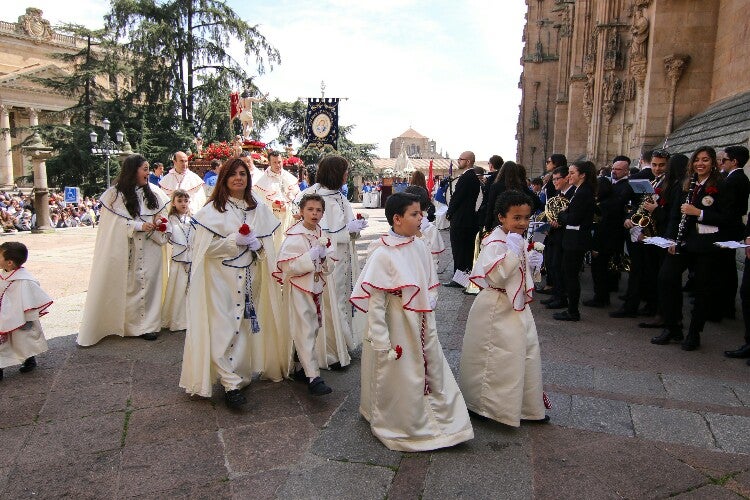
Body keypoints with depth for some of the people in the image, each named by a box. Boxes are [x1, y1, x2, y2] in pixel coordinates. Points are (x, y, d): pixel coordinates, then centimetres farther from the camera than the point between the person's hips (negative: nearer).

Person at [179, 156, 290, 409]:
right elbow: (205, 246, -10)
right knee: (225, 329, -5)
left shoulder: (258, 208, 9)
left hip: (250, 277, 4)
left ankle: (243, 372, 24)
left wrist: (257, 244, -9)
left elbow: (268, 244, 12)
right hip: (222, 278, -4)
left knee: (247, 325, 9)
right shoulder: (213, 209, -4)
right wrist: (235, 240, -17)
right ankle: (231, 383, 1)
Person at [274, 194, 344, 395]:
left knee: (316, 329, 14)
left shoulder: (322, 235, 8)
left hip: (318, 288, 8)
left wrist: (324, 255, -11)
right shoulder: (294, 237, -13)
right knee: (305, 333, -8)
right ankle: (313, 378, -6)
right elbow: (287, 266, -21)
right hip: (300, 290, -7)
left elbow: (330, 266, 10)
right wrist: (311, 257, -23)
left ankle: (301, 368, 30)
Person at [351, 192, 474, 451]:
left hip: (421, 328, 7)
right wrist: (382, 343, -18)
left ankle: (443, 421, 40)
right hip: (396, 329, -6)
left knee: (434, 373, 18)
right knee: (399, 381, 11)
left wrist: (428, 321, 7)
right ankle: (402, 427, 36)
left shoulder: (419, 247, -1)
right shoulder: (382, 255, -21)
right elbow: (375, 303, -19)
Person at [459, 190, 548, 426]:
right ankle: (487, 404, 20)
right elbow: (494, 276, -30)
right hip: (497, 310, -9)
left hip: (518, 306, 10)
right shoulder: (495, 242, -20)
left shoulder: (520, 241, 8)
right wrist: (513, 251, -32)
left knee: (528, 352, 17)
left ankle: (527, 406, 34)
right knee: (496, 357, 0)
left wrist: (534, 264, 0)